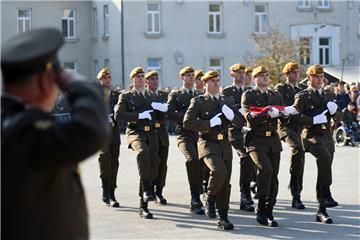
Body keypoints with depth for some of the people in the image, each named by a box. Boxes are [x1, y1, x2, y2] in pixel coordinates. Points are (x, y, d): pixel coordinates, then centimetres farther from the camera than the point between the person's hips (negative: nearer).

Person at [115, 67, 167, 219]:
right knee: (143, 151, -38)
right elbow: (118, 115, -7)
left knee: (152, 169, 0)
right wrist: (139, 116, -15)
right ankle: (146, 190, -34)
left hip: (151, 134, 5)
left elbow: (160, 120, 20)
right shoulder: (126, 96, 7)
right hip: (135, 132, -5)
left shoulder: (152, 96, 21)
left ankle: (143, 206, 12)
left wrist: (163, 110, -2)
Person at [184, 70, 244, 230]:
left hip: (225, 145, 5)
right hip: (208, 143, -5)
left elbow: (241, 122, 13)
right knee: (219, 170, -30)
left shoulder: (228, 102, 16)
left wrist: (232, 116, -8)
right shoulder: (198, 101, 2)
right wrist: (209, 124, -15)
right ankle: (210, 199, -5)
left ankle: (223, 218, 12)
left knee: (225, 183, 3)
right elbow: (187, 122, -9)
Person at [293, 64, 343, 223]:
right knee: (324, 156, -35)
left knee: (323, 173, 7)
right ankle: (326, 194, -32)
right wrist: (313, 120, -19)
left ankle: (321, 210, 14)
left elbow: (338, 119, 18)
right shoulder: (302, 96, 2)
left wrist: (335, 111, -4)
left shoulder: (329, 95, 19)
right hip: (311, 136, -6)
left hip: (327, 137, 6)